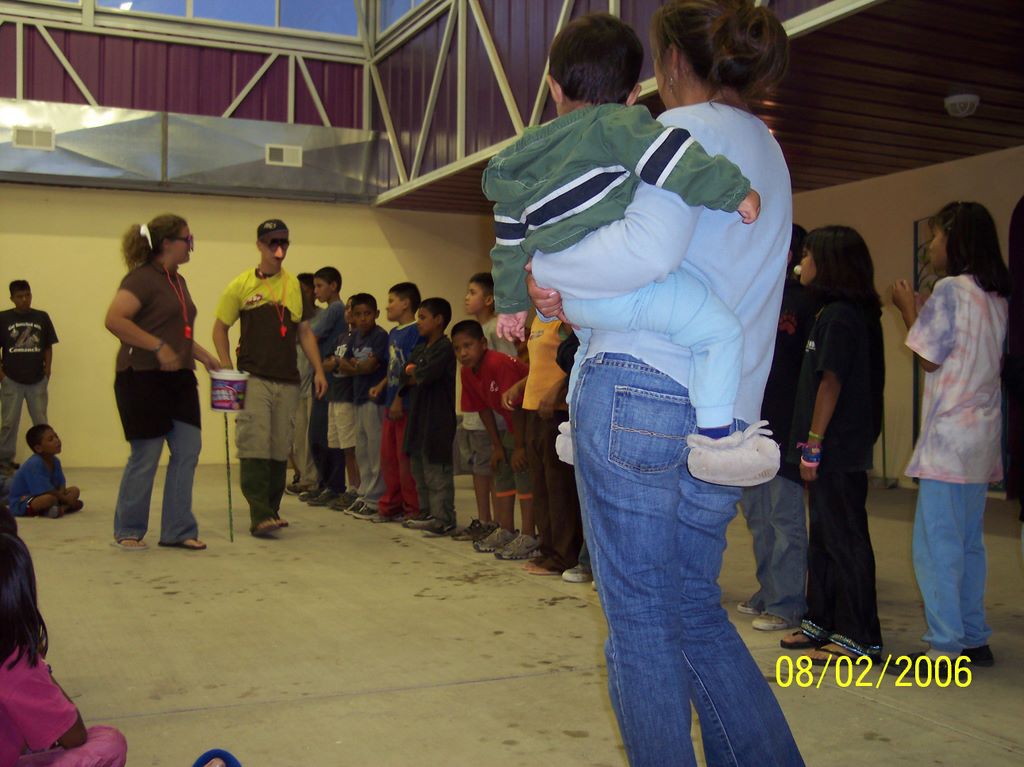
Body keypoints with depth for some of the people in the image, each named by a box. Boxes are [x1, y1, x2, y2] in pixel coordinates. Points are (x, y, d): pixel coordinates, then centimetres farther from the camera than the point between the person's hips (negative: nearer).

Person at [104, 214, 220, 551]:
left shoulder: (178, 281, 16)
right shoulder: (142, 278, -11)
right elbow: (114, 319, -24)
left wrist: (204, 355, 14)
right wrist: (158, 347, -25)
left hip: (178, 378, 8)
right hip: (143, 377, -8)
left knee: (188, 450, 4)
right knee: (146, 456, 0)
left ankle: (177, 530, 14)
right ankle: (127, 530, 17)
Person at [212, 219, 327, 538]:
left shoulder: (295, 286, 10)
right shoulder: (241, 285, 1)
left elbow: (304, 331, 15)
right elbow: (220, 328, 6)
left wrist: (318, 370, 7)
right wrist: (228, 371, -4)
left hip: (288, 380, 3)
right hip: (254, 378, -3)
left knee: (280, 450, 6)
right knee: (255, 447, -10)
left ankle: (272, 512, 16)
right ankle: (259, 516, -10)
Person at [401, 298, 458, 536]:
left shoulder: (444, 348, -10)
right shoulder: (419, 350, 18)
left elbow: (426, 375, -21)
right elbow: (404, 378, 9)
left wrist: (413, 374, -1)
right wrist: (415, 375, -10)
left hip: (438, 418, -9)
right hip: (419, 416, 9)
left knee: (437, 471, -7)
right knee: (419, 468, 14)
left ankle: (444, 519, -3)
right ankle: (427, 514, 23)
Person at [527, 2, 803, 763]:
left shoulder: (688, 129, -3)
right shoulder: (769, 151, 23)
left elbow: (650, 249, -21)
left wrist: (545, 267, -6)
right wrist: (577, 289, 10)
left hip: (639, 390, -8)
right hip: (726, 416, 8)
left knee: (638, 614, 2)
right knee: (697, 613, 17)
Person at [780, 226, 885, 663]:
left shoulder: (840, 315, -14)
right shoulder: (834, 312, 15)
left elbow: (831, 382, -19)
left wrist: (814, 443, -18)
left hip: (838, 448, -10)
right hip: (834, 447, 10)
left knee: (844, 539, -4)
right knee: (823, 537, 16)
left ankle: (860, 637, 4)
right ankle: (822, 622, 27)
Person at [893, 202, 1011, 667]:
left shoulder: (950, 289, -11)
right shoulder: (997, 296, 14)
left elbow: (928, 358, -9)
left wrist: (908, 310, 3)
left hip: (949, 435, -9)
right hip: (983, 435, 9)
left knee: (936, 544, -5)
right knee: (969, 543, 14)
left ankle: (943, 647, -3)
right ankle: (974, 639, 20)